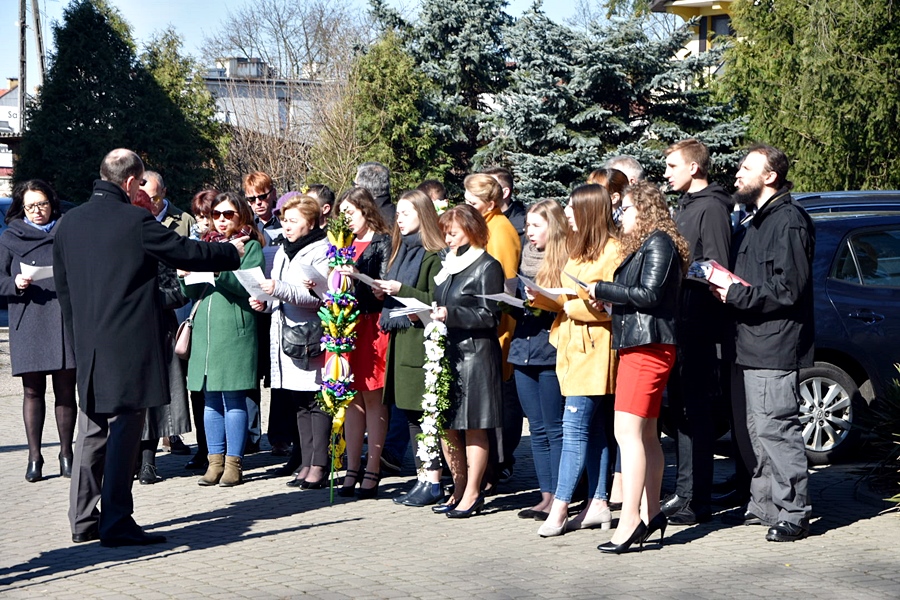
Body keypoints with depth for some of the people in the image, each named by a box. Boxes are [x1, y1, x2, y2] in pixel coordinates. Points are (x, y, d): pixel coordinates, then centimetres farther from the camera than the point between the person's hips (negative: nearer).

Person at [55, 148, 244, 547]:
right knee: (124, 431, -2)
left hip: (86, 345, 7)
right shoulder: (136, 221, -12)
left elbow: (62, 286, 14)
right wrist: (232, 252, 13)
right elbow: (187, 253, -5)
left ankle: (83, 520, 18)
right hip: (129, 343, -7)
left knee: (91, 431, 13)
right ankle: (116, 524, 1)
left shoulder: (69, 222, 7)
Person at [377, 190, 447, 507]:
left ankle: (433, 481, 0)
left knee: (423, 412, -6)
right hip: (399, 337, 9)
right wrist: (382, 291, 4)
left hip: (421, 340, -9)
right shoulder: (401, 251, 17)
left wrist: (402, 290, -17)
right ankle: (422, 478, 17)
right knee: (410, 412, 11)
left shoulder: (434, 255, -10)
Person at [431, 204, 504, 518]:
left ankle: (472, 493, 5)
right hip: (446, 352, 8)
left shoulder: (487, 266, -6)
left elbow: (489, 316, -11)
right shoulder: (448, 263, 17)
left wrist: (450, 314, -19)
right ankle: (459, 489, 18)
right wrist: (426, 312, 5)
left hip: (474, 354, -8)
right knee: (446, 425, 8)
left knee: (473, 428, -2)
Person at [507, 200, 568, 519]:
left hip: (552, 352, -7)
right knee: (537, 429, 10)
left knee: (555, 429, -4)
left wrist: (544, 304, -21)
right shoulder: (527, 256, 16)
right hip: (524, 349, 8)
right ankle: (547, 495, 15)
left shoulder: (567, 259, -7)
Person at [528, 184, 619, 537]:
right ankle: (598, 503, 13)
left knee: (575, 426, -9)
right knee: (593, 428, 10)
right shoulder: (579, 251, 19)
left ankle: (560, 507, -6)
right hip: (574, 348, 10)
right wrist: (541, 297, 4)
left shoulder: (612, 250, -12)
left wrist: (574, 307, -13)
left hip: (595, 351, -9)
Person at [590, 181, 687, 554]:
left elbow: (649, 294, -17)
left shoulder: (658, 243, -8)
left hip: (647, 348, -11)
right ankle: (652, 513, 17)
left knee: (628, 432, -15)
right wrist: (612, 299, 5)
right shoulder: (644, 245, 23)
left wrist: (603, 290, -9)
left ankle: (630, 520, -18)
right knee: (646, 434, 12)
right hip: (637, 345, 11)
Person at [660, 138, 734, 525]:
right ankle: (684, 492, 21)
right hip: (679, 325, 10)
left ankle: (697, 501, -3)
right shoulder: (683, 206, 20)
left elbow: (716, 270, -17)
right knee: (680, 409, 13)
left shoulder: (711, 208, -10)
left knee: (696, 411, -7)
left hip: (699, 329, -10)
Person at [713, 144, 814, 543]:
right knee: (758, 429, 15)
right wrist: (728, 289, 9)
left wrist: (736, 295, -16)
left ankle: (794, 513, -4)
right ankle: (763, 504, 23)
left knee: (775, 428, -10)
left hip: (775, 347, -10)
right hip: (752, 346, 10)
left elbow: (788, 289, -19)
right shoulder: (761, 220, 21)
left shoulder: (789, 220, -12)